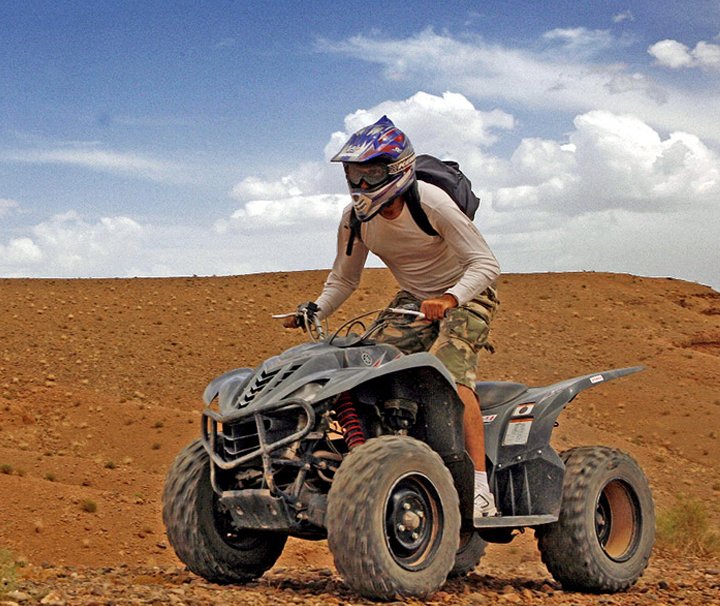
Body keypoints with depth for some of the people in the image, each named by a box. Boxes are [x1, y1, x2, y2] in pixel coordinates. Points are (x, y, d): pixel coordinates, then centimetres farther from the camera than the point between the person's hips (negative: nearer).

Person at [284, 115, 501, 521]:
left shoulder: (433, 204, -23)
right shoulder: (356, 218, -6)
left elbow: (486, 263, -23)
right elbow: (344, 279, 8)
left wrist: (448, 299, -40)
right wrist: (315, 311, -10)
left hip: (464, 295, -6)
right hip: (413, 301, 6)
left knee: (448, 372, -30)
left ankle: (481, 489, -31)